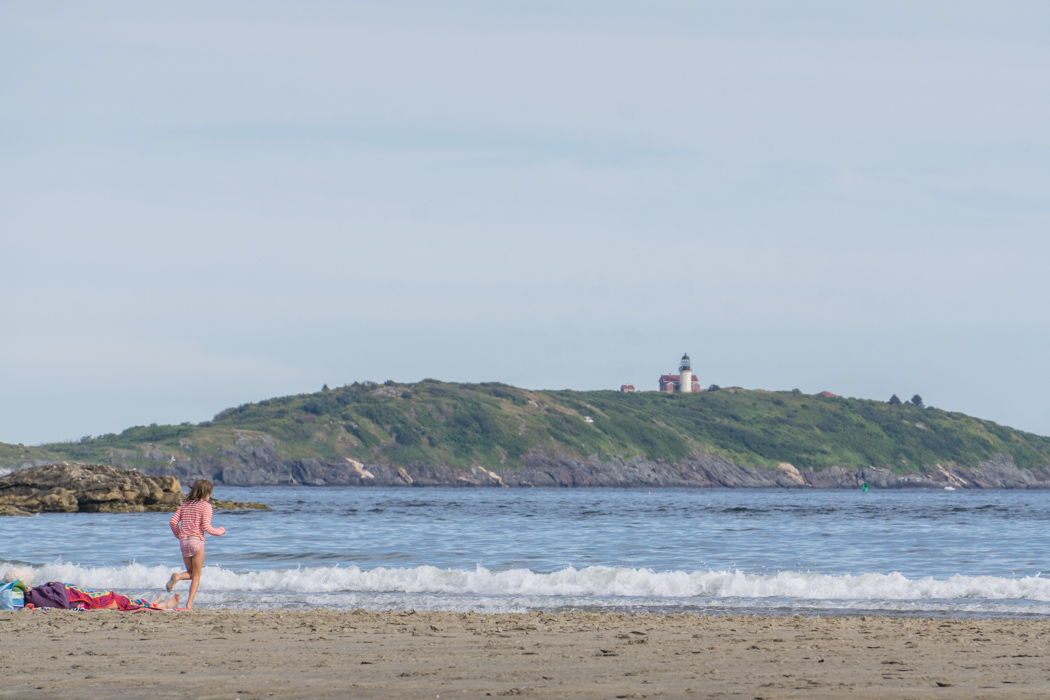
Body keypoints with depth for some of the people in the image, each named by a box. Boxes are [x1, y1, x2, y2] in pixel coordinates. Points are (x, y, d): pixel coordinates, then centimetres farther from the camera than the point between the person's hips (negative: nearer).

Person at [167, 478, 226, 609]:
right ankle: (189, 603, -5)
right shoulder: (205, 505, -5)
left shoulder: (185, 504, 11)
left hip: (183, 541, 5)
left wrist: (179, 535, 20)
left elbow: (173, 521, 4)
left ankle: (177, 576, -14)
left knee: (191, 573, 19)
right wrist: (220, 531, 4)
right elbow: (206, 527, -13)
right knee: (196, 575, 5)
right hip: (197, 541, -5)